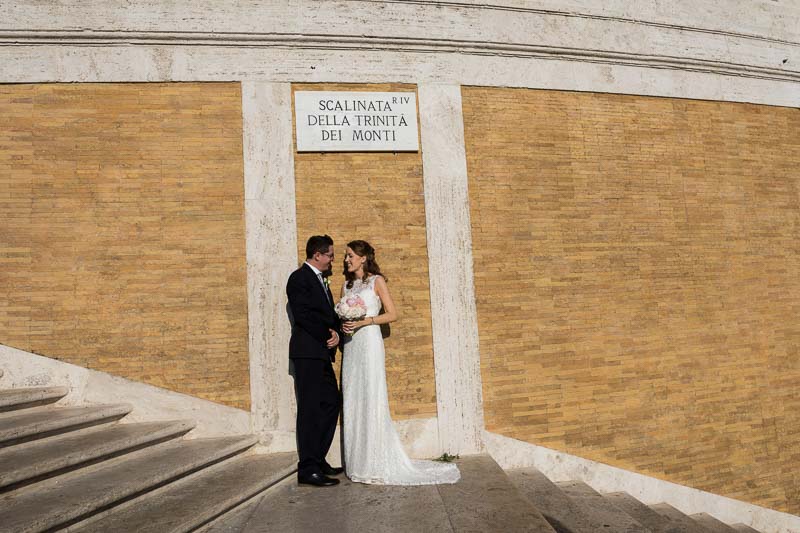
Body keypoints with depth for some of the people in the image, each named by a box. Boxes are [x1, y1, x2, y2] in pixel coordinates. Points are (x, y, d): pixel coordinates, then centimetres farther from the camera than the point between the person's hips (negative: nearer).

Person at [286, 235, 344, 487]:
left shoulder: (321, 280, 20)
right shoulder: (299, 278, -9)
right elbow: (303, 315, -18)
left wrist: (336, 332, -2)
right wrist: (327, 336, -11)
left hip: (322, 353, 10)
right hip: (308, 351, -10)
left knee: (331, 404, 11)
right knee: (310, 408, -7)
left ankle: (318, 460, 21)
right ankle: (307, 469, -1)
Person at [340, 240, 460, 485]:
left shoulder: (377, 281, 0)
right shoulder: (347, 285, 16)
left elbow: (392, 314, -5)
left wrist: (365, 321, -14)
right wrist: (343, 324, -3)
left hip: (369, 343, -6)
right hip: (350, 346, 6)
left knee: (372, 400, -6)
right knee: (352, 402, 4)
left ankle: (378, 465, 1)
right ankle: (358, 463, 12)